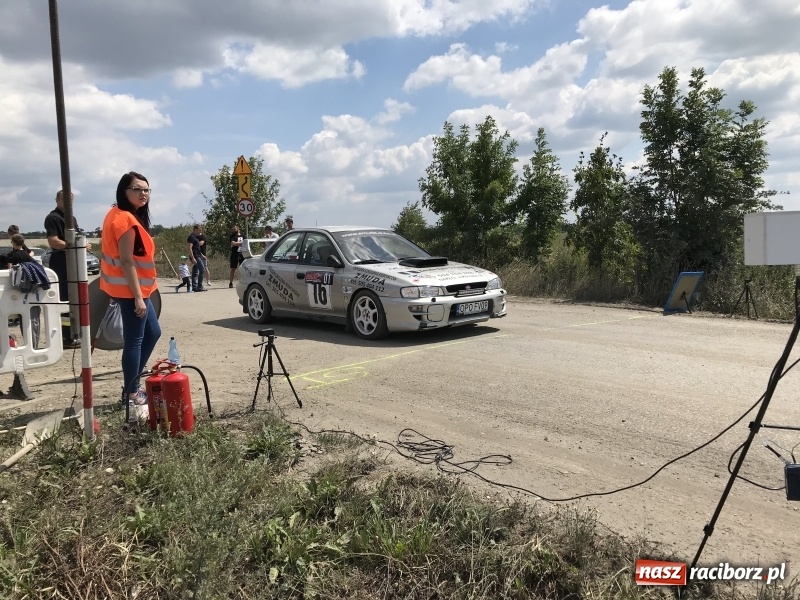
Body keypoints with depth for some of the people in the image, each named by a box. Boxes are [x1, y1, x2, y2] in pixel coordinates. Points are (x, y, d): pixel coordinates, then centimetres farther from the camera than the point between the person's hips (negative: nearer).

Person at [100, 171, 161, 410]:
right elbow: (126, 261, -22)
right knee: (134, 340, -2)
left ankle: (132, 383, 25)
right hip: (131, 289, -11)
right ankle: (131, 392, 9)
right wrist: (138, 297, -22)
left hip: (135, 288, 11)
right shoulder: (126, 219, -18)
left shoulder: (119, 214, 13)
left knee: (152, 332, 18)